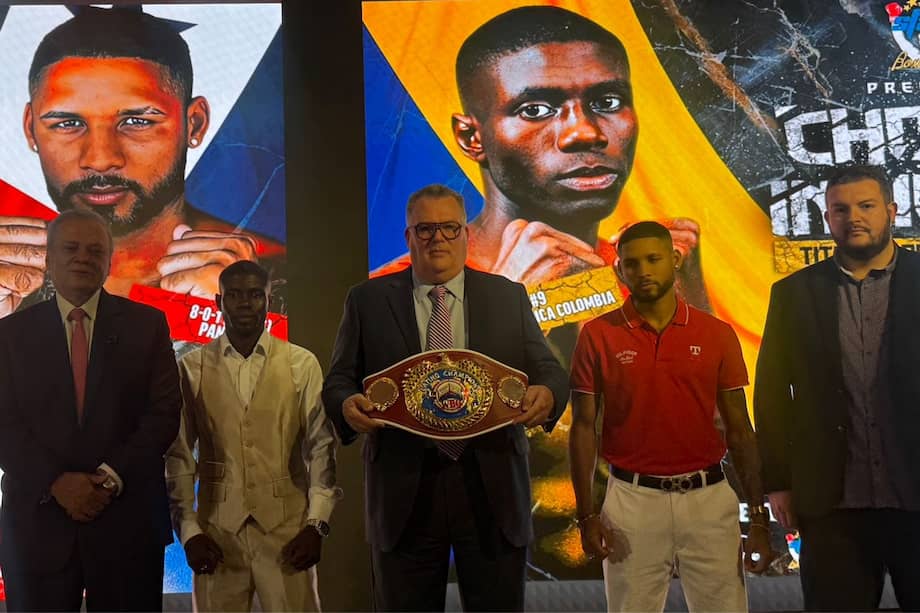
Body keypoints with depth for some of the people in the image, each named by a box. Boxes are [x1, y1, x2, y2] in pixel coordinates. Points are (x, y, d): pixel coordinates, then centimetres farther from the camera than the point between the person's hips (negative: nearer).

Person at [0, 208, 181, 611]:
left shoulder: (147, 324, 4)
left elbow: (164, 412, -2)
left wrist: (112, 476, -13)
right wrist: (56, 482, -13)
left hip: (127, 519, 0)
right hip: (37, 520, 1)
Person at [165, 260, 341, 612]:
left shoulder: (302, 365, 1)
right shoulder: (192, 368, 2)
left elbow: (321, 447, 0)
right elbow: (178, 454, 5)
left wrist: (317, 523, -6)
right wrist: (188, 530, 0)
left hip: (288, 528, 0)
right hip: (217, 530, 1)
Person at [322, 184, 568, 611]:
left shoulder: (508, 297, 8)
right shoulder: (367, 300, 5)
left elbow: (548, 371, 7)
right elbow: (339, 380, 6)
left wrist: (547, 394, -16)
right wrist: (347, 404, -17)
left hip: (492, 488, 1)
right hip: (403, 491, 0)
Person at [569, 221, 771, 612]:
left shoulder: (717, 334, 2)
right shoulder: (598, 335, -2)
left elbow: (739, 430, 4)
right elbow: (583, 428, 0)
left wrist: (759, 517, 1)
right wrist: (587, 515, -5)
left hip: (709, 498, 1)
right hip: (632, 500, -1)